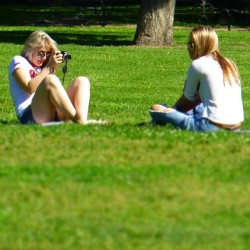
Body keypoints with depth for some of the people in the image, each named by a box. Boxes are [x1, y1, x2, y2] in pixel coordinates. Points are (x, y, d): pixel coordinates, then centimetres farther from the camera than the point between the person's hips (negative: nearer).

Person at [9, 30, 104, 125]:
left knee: (81, 81, -6)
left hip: (53, 114, 7)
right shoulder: (18, 61, 7)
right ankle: (77, 120, -37)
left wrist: (54, 68, 6)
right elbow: (30, 88, -10)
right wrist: (48, 67, -8)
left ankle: (82, 121, -36)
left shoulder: (41, 66, 28)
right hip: (29, 116, -7)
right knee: (50, 80, -33)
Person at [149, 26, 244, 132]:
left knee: (155, 109, 0)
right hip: (237, 126, 8)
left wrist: (173, 109, 26)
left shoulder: (198, 64, -3)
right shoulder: (229, 64, 20)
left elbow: (187, 98, 8)